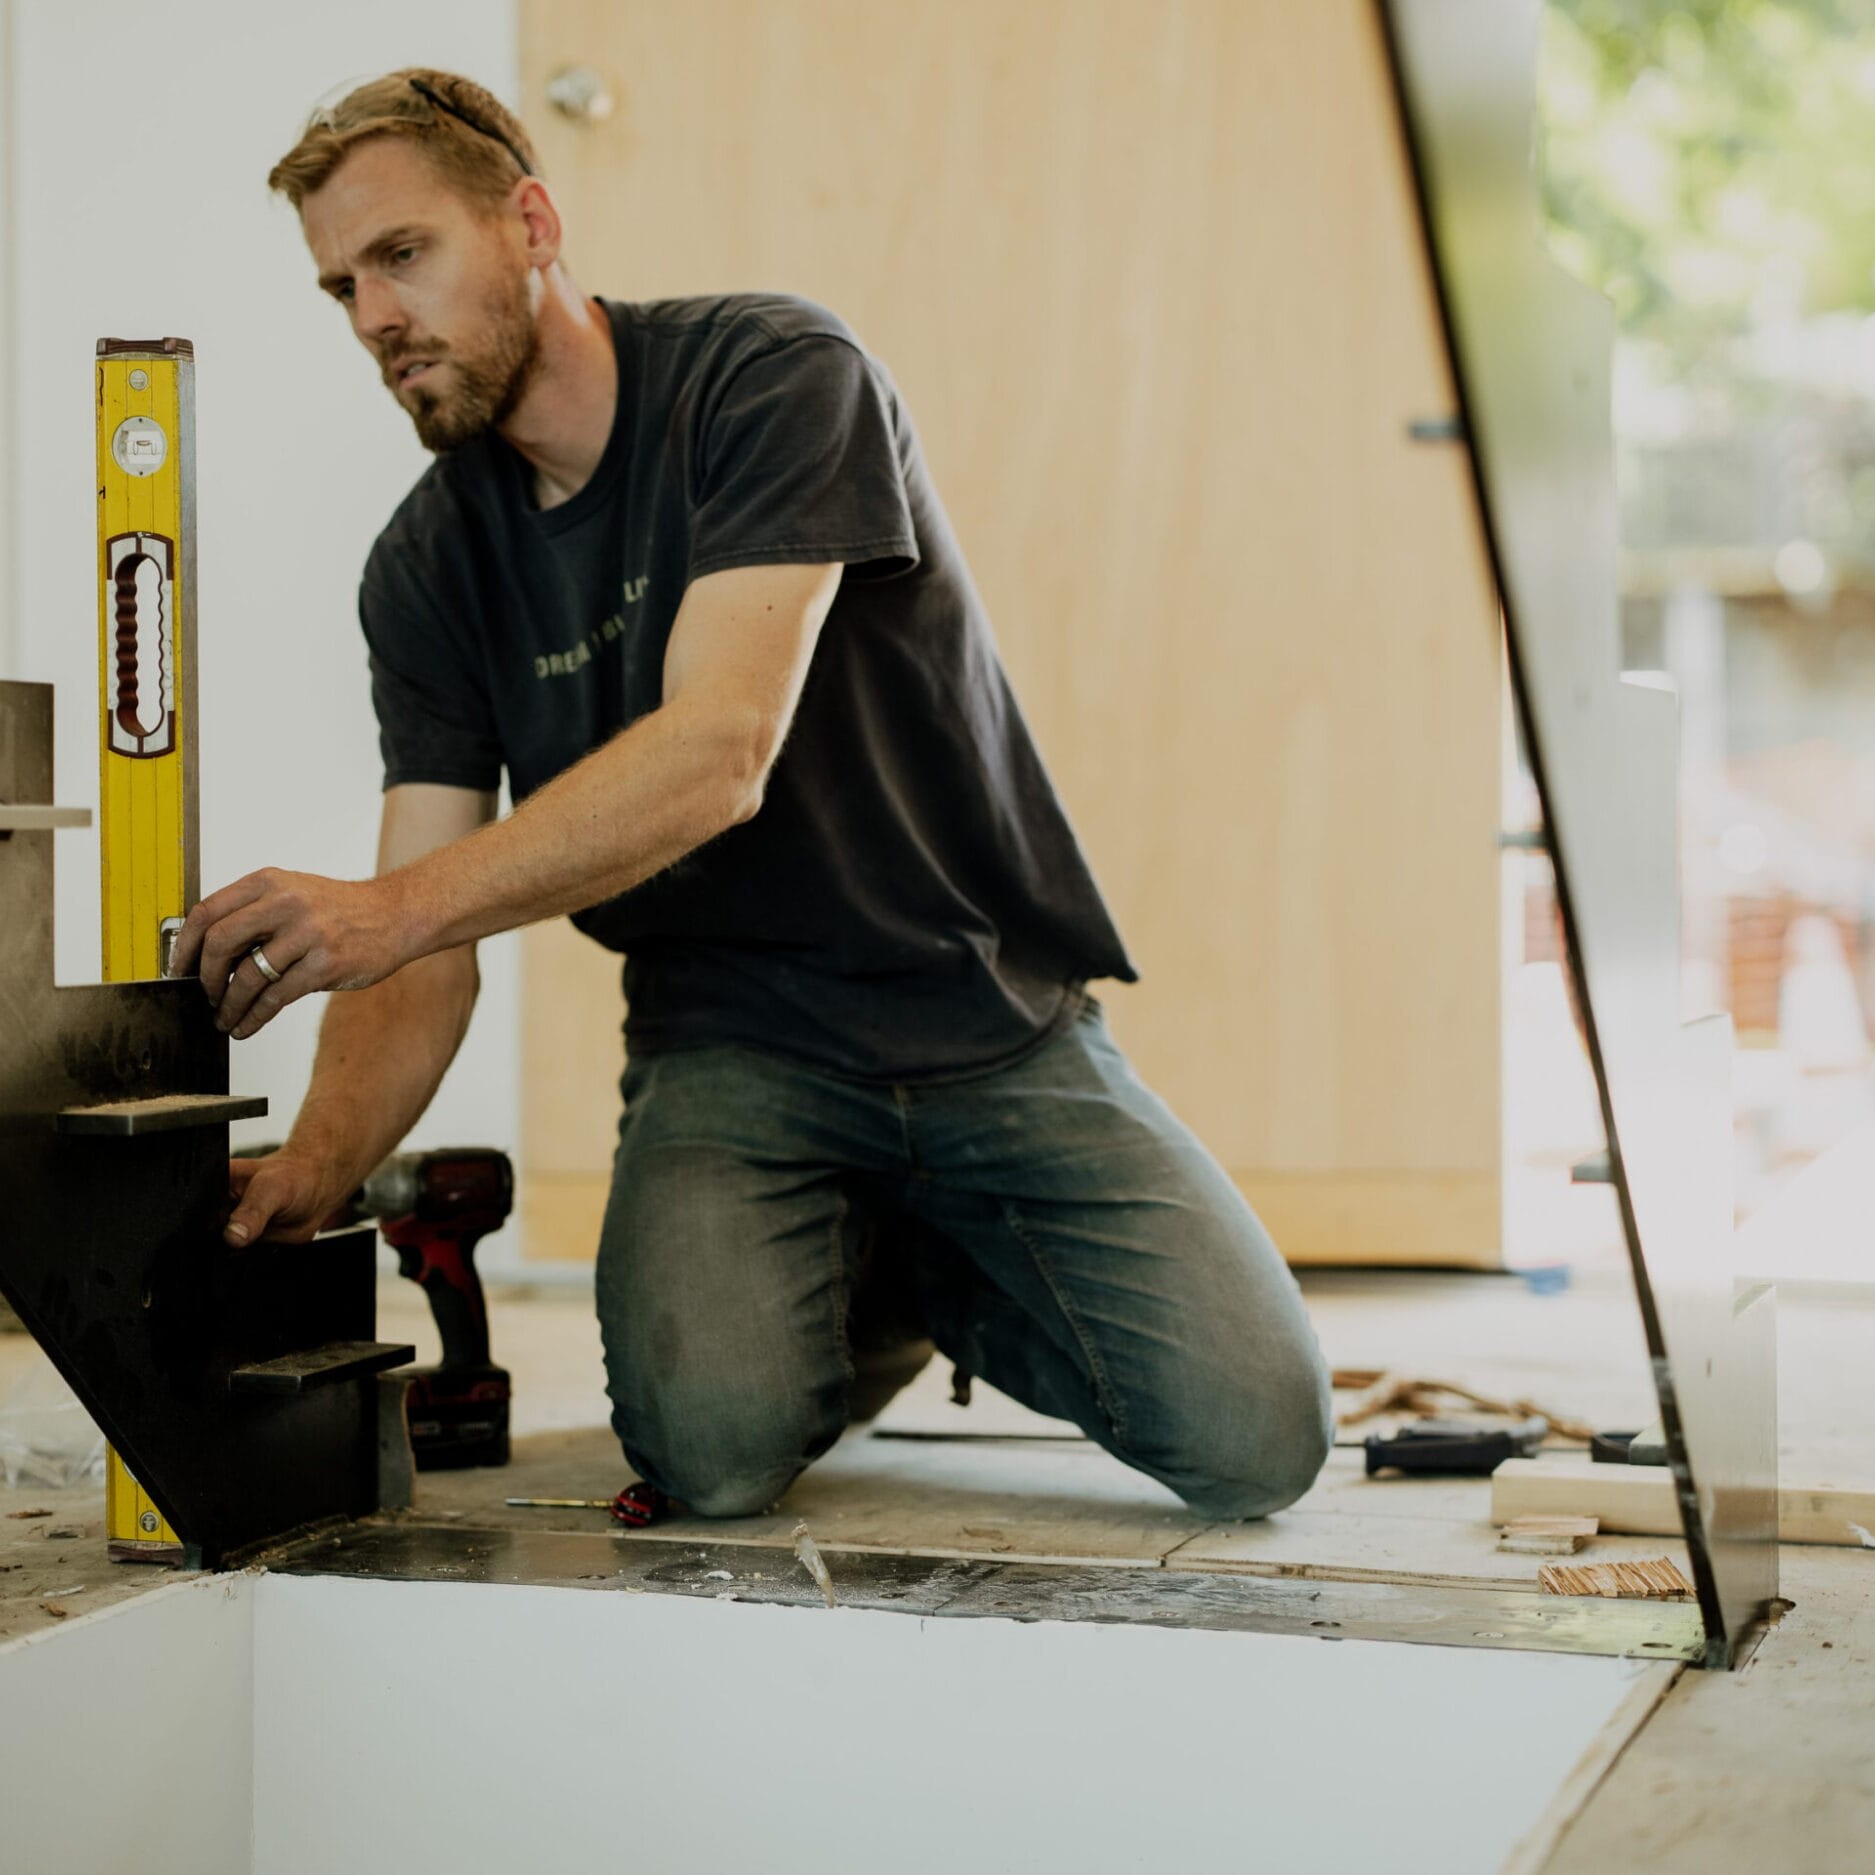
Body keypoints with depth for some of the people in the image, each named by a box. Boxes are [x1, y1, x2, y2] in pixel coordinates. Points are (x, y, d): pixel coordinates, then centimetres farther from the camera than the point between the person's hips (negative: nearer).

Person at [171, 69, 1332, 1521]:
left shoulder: (777, 377, -13)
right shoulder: (424, 570, 3)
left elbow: (719, 755, -26)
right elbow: (426, 956, -4)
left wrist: (392, 906, -36)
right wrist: (318, 1162, -25)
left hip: (996, 1026, -2)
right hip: (732, 1053, 2)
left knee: (1257, 1436, -16)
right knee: (716, 1442, -27)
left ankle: (931, 1271, 14)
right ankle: (855, 1292, 9)